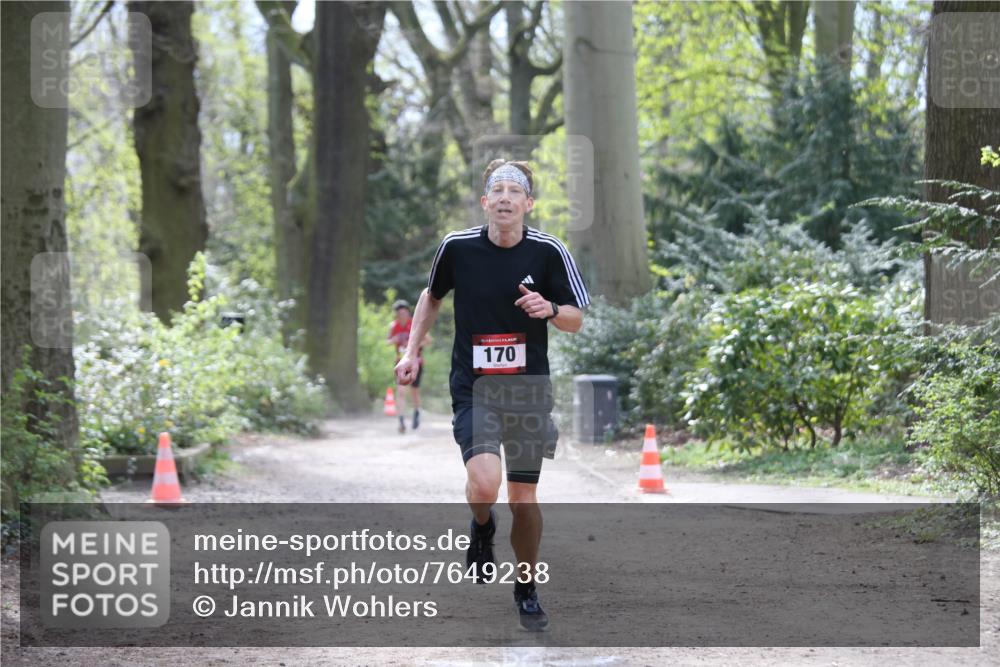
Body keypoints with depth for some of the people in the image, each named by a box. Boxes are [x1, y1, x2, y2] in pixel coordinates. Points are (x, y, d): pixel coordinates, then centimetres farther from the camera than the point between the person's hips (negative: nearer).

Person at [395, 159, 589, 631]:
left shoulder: (549, 252, -6)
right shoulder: (457, 247, -4)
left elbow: (576, 320, 2)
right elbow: (432, 296, 15)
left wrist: (549, 309, -20)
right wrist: (412, 351, 10)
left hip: (528, 387, 1)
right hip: (473, 386, -1)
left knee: (524, 498, 4)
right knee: (484, 484, -22)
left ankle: (528, 588, 25)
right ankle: (482, 528, 14)